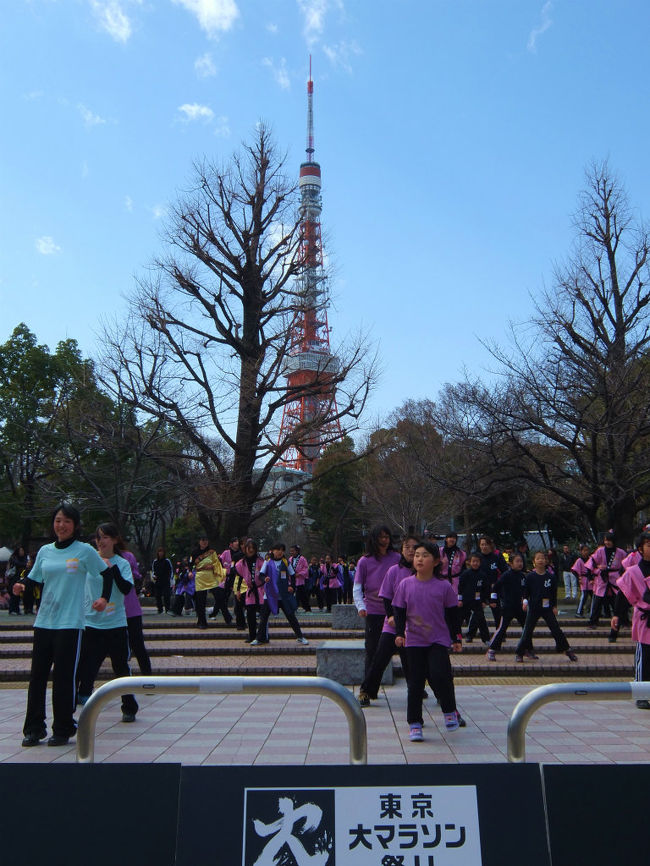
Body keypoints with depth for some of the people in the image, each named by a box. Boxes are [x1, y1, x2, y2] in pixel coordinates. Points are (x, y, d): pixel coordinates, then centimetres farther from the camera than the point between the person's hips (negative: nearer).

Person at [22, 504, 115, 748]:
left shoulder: (85, 551, -2)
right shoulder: (45, 551, 10)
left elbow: (107, 574, 7)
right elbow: (35, 582, 13)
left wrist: (104, 598, -2)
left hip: (70, 623, -4)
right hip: (43, 622, 4)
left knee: (64, 677, -1)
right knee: (37, 675, 7)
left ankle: (62, 730, 13)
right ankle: (34, 728, 20)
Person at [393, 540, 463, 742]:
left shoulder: (444, 586, -4)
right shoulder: (406, 584, -3)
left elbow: (453, 614, 4)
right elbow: (399, 611, 3)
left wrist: (457, 638, 6)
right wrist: (399, 633, -8)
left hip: (438, 640, -1)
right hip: (414, 640, 1)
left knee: (440, 675, -16)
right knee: (415, 681, 3)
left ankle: (450, 711, 12)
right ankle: (414, 724, 15)